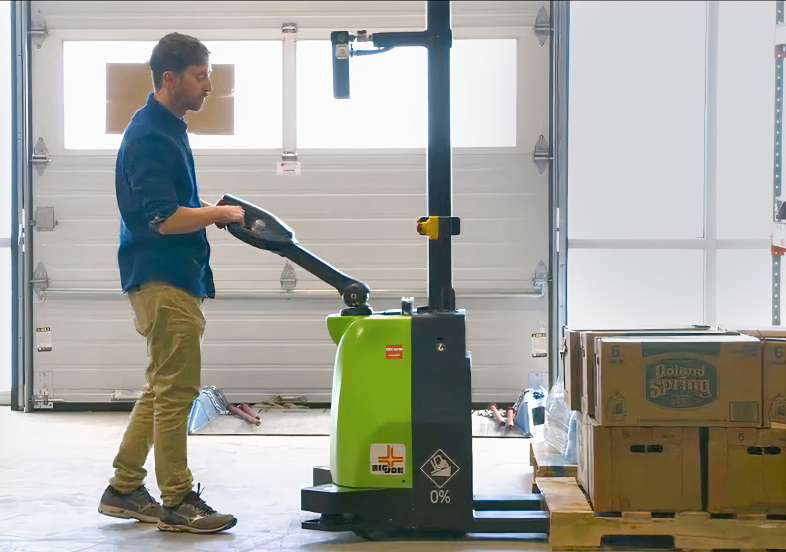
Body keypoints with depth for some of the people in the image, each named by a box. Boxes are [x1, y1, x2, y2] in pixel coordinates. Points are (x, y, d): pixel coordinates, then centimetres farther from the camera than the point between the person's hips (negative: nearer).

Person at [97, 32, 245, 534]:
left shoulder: (169, 127, 15)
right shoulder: (150, 136, -17)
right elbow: (164, 218, -23)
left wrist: (209, 208, 12)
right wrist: (221, 214, -12)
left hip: (172, 277, 11)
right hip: (164, 280, -11)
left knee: (163, 388, 15)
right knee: (176, 390, -5)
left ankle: (125, 489, 22)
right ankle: (177, 502, 3)